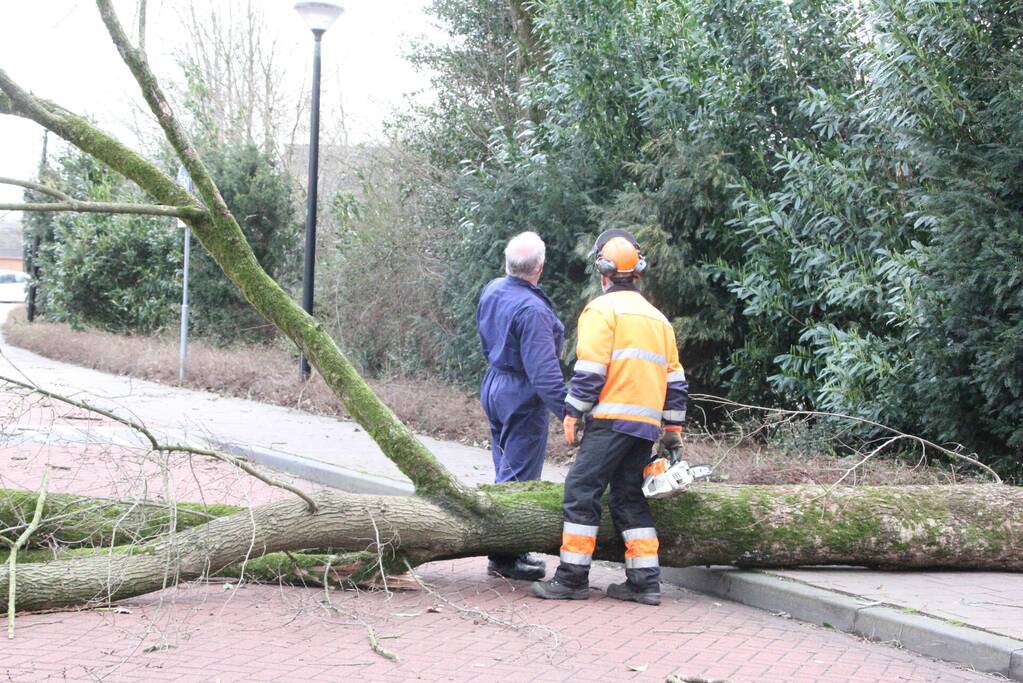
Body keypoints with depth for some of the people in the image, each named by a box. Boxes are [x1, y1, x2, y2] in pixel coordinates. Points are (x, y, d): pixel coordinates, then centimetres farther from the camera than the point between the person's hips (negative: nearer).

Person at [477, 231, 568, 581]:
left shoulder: (491, 290, 4)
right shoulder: (532, 309, -23)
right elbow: (543, 369, -27)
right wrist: (567, 410, -28)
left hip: (494, 385, 9)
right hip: (523, 398, -9)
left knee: (505, 471, 16)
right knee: (518, 478, -3)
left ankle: (506, 551, 22)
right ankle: (506, 558, 2)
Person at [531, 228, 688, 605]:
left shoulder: (603, 309, -3)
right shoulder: (658, 318, 20)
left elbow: (590, 369, -12)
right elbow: (674, 378, 20)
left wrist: (572, 412, -6)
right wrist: (674, 429, 22)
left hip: (611, 419, -7)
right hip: (647, 423, 7)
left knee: (582, 491, -4)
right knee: (629, 497, 12)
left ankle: (572, 578, -5)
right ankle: (645, 581, 7)